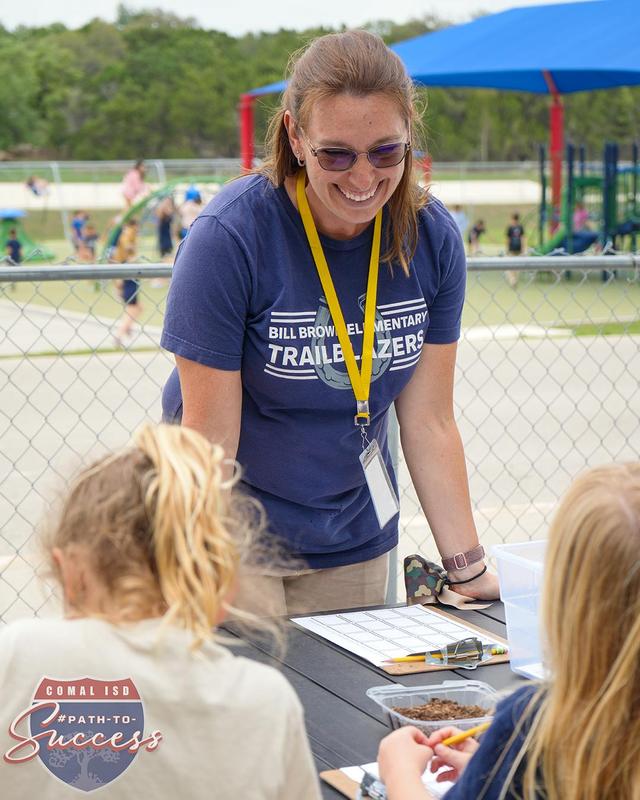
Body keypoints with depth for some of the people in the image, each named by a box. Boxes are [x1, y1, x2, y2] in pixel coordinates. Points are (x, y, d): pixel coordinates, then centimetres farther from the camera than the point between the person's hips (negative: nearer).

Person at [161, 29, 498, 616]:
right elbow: (210, 440, -19)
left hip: (354, 540, 4)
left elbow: (430, 422, -2)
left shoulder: (432, 238, -8)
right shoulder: (229, 237, -21)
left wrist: (470, 571, -4)